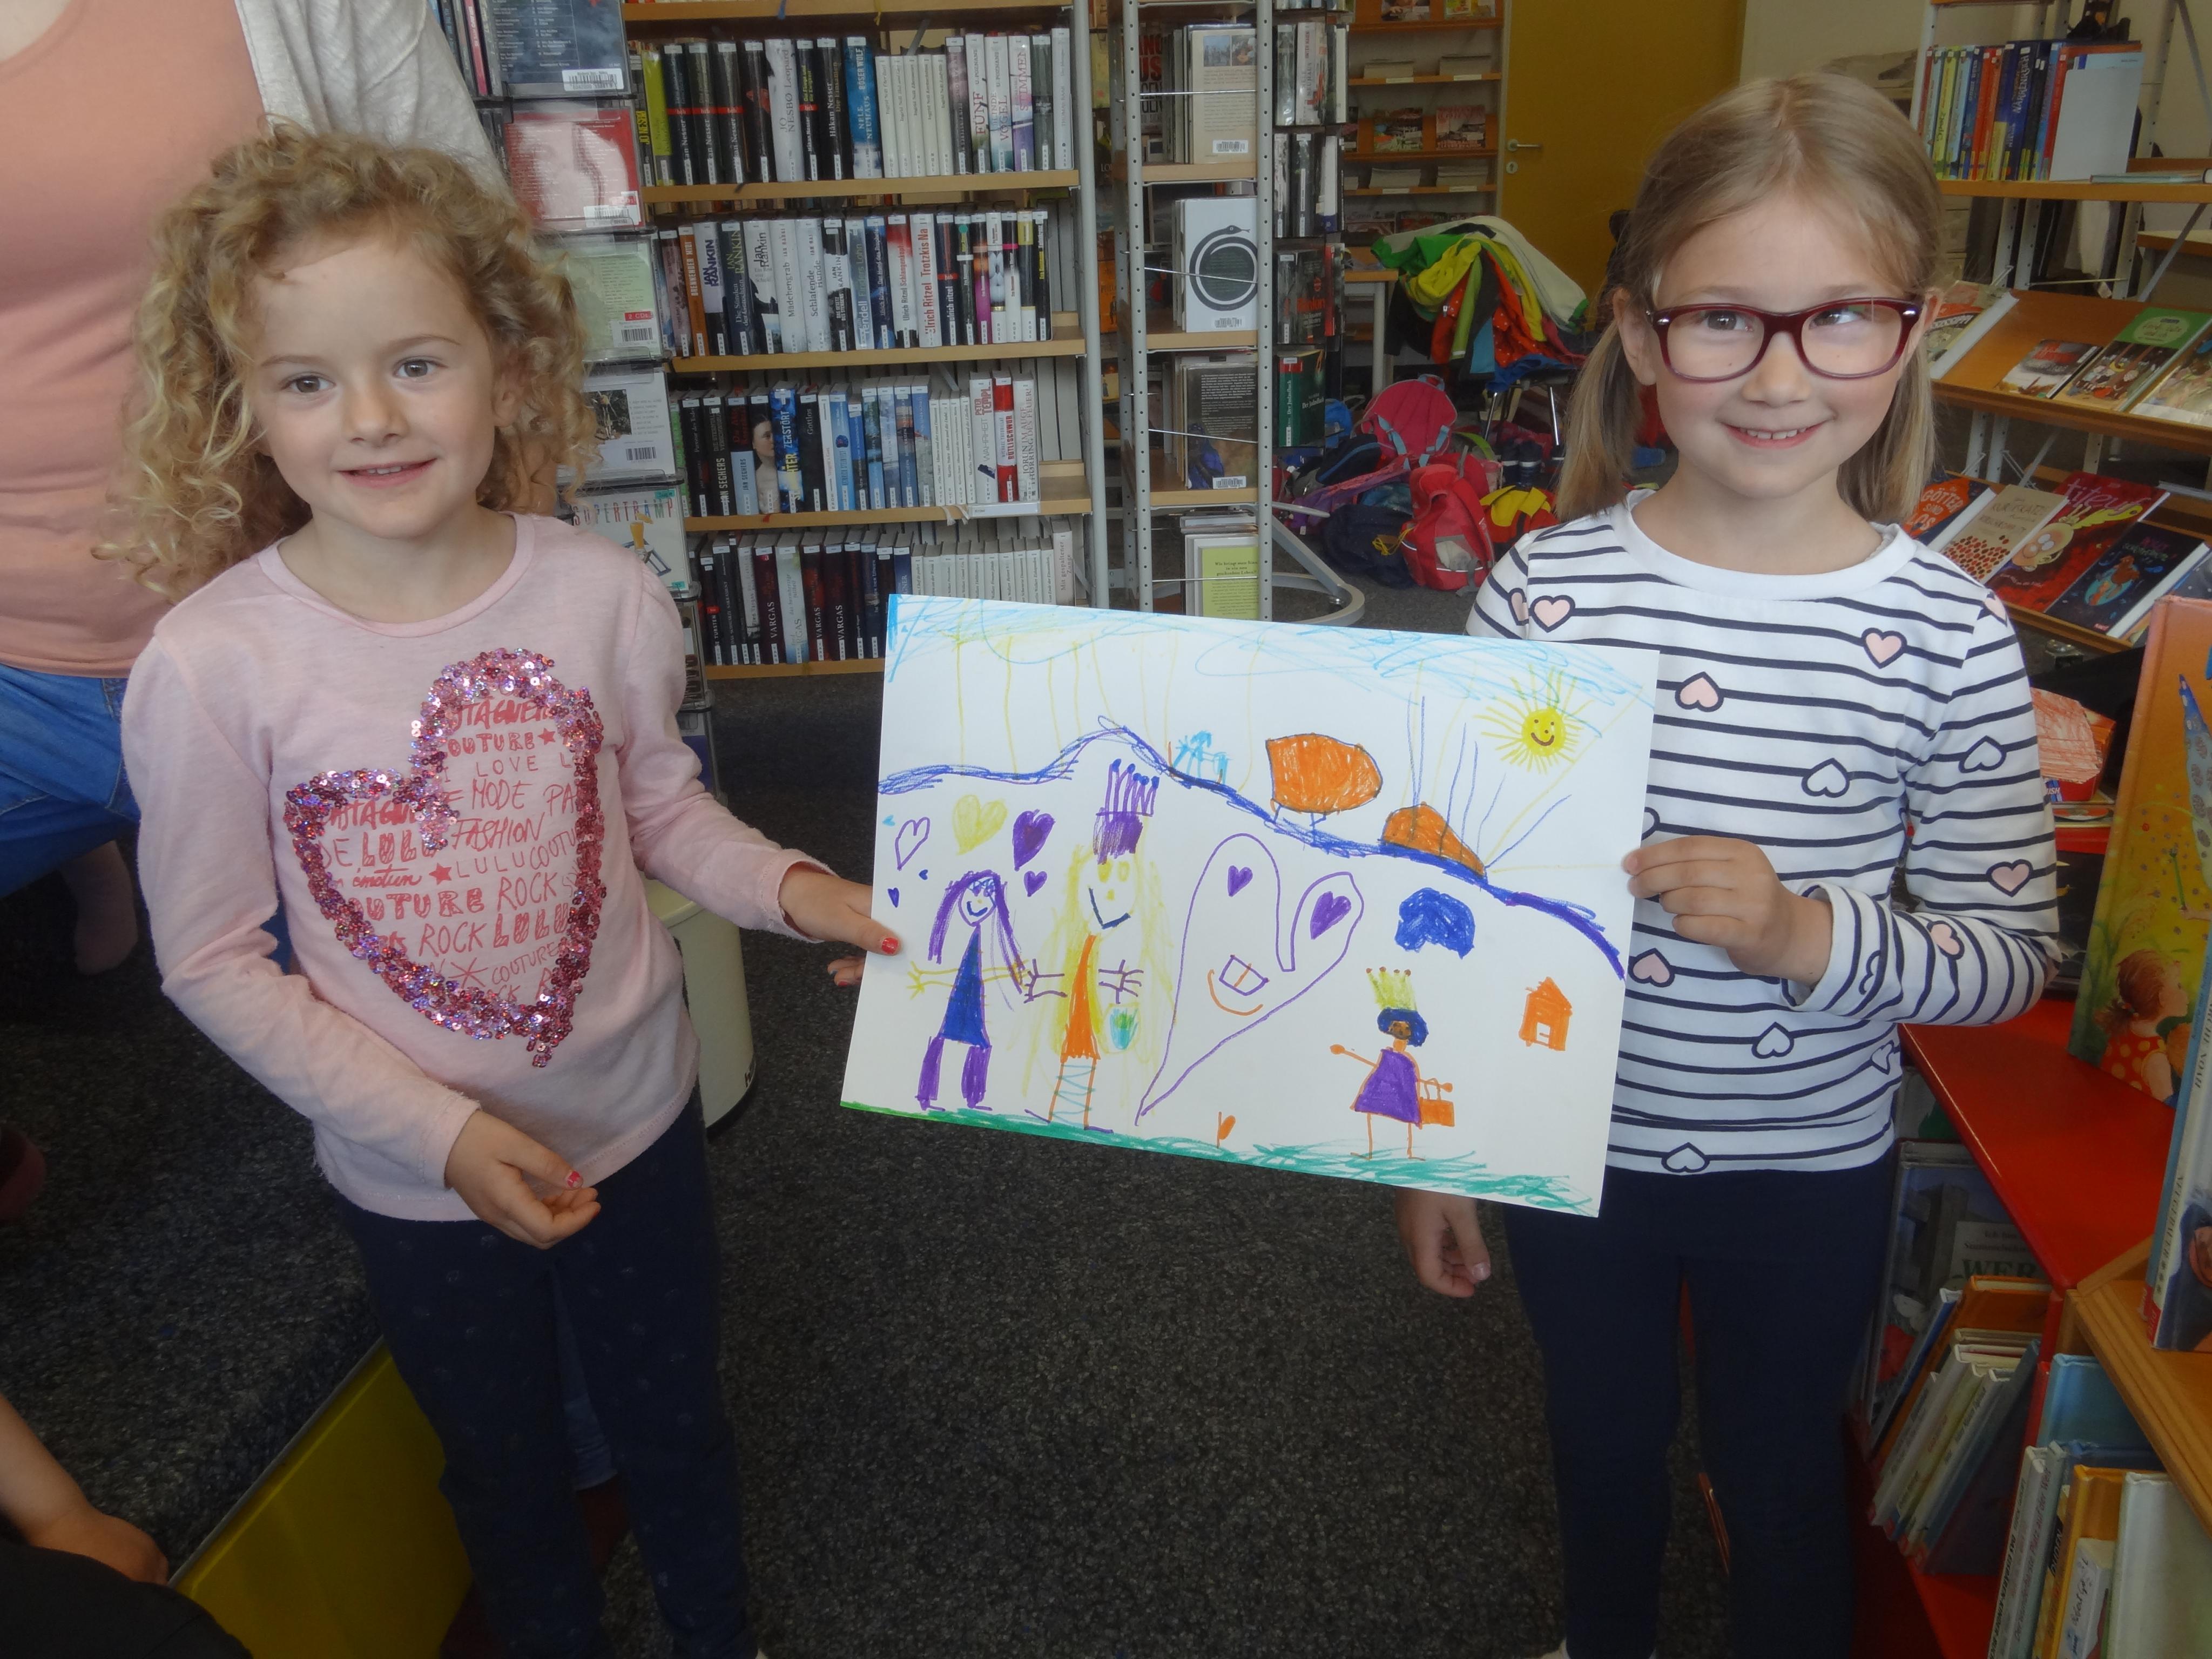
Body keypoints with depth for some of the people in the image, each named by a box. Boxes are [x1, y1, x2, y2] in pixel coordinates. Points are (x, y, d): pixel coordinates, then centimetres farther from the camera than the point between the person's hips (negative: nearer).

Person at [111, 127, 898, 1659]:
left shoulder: (602, 593, -17)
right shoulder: (212, 665, -22)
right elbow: (213, 960, -13)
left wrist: (784, 885, -18)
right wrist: (441, 1130, -18)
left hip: (638, 1117, 2)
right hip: (418, 1180, -1)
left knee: (676, 1423, 26)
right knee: (508, 1471, 25)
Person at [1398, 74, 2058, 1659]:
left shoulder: (1949, 633, -15)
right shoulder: (1545, 588, -14)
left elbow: (2011, 953, -9)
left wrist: (1815, 934, -30)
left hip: (1810, 1166, -1)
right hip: (1572, 1139, 2)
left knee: (1779, 1454, 23)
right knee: (1602, 1427, 26)